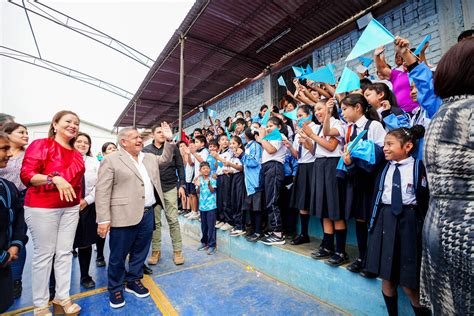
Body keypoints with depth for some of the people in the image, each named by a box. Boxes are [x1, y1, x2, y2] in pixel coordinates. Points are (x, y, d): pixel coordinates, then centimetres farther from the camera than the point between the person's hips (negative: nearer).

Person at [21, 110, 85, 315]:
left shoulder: (77, 155, 10)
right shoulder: (41, 145, -6)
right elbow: (26, 174, -13)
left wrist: (79, 200, 15)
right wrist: (54, 178, -27)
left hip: (70, 208, 5)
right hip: (42, 208, -5)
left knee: (65, 253, 11)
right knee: (44, 253, 4)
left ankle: (62, 298, 25)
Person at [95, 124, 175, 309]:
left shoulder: (149, 158, 13)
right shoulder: (111, 160, -6)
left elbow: (165, 159, 25)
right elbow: (102, 191, -10)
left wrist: (169, 140, 10)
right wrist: (103, 219, -15)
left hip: (147, 214, 6)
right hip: (124, 216, -5)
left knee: (140, 252, 19)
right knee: (118, 256, 11)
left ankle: (134, 281, 38)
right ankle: (115, 288, 33)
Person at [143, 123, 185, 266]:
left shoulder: (173, 148, 2)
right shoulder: (146, 150, 5)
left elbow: (180, 167, 3)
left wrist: (181, 185, -2)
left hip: (170, 188, -1)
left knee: (173, 220, 2)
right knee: (155, 221, 9)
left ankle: (177, 251, 13)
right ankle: (156, 250, 24)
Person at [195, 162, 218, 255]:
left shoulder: (212, 179, -7)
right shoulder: (199, 180, 4)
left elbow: (212, 190, -15)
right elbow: (198, 192, 3)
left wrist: (209, 184, -32)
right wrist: (198, 186, -16)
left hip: (211, 205, -4)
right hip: (202, 205, 4)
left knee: (211, 226, -2)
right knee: (203, 225, 16)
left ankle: (212, 245, 6)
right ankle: (204, 242, 32)